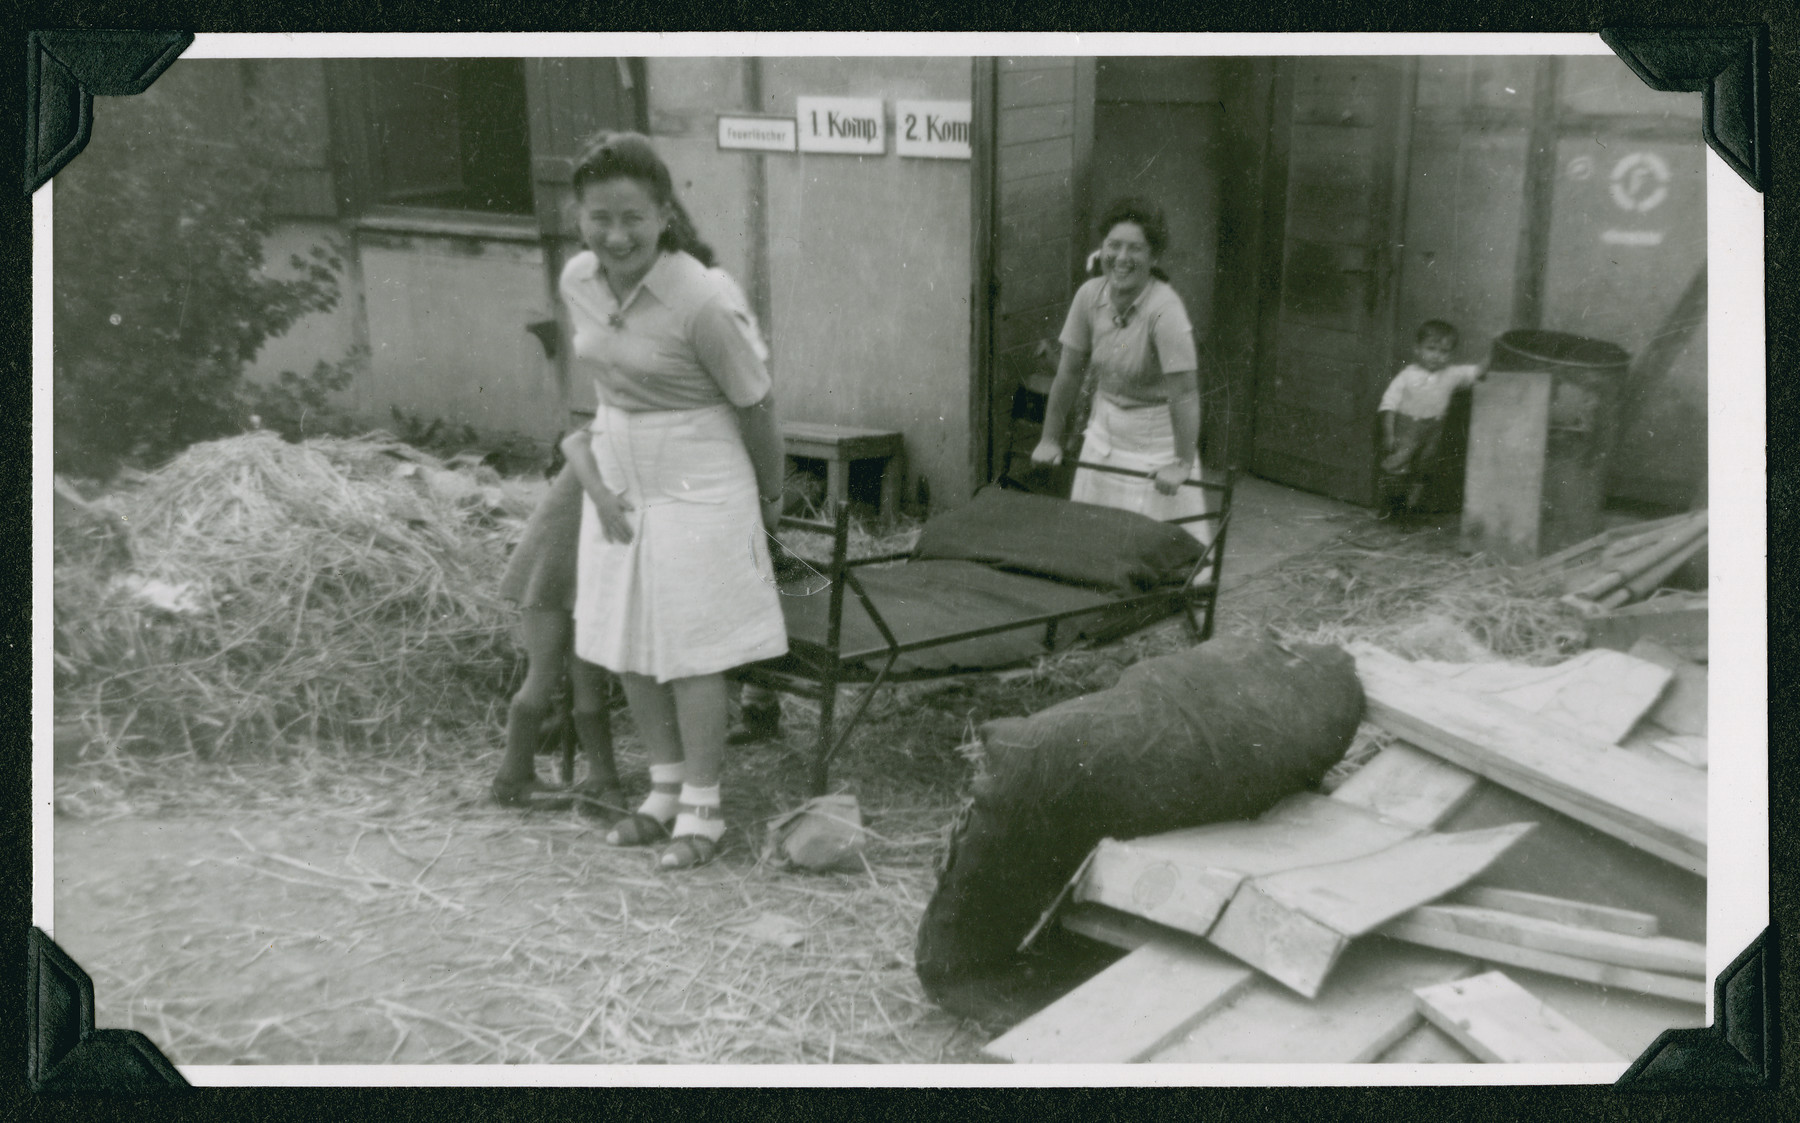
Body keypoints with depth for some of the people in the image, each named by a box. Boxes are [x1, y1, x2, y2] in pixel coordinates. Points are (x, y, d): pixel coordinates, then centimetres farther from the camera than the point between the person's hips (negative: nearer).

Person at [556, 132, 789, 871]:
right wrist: (592, 471, 5)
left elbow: (753, 405, -11)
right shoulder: (578, 282, -3)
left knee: (691, 650, 1)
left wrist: (771, 496, 0)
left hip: (695, 484, -7)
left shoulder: (697, 302, -23)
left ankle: (701, 810, 15)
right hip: (620, 480, 7)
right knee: (625, 644, 12)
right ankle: (665, 790, 29)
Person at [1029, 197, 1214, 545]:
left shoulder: (1165, 310, -24)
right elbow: (1069, 373, 1)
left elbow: (1184, 393, -24)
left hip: (1156, 440, -6)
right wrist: (1050, 439, 6)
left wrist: (1182, 464, -25)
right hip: (1104, 431, 6)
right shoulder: (1090, 295, -7)